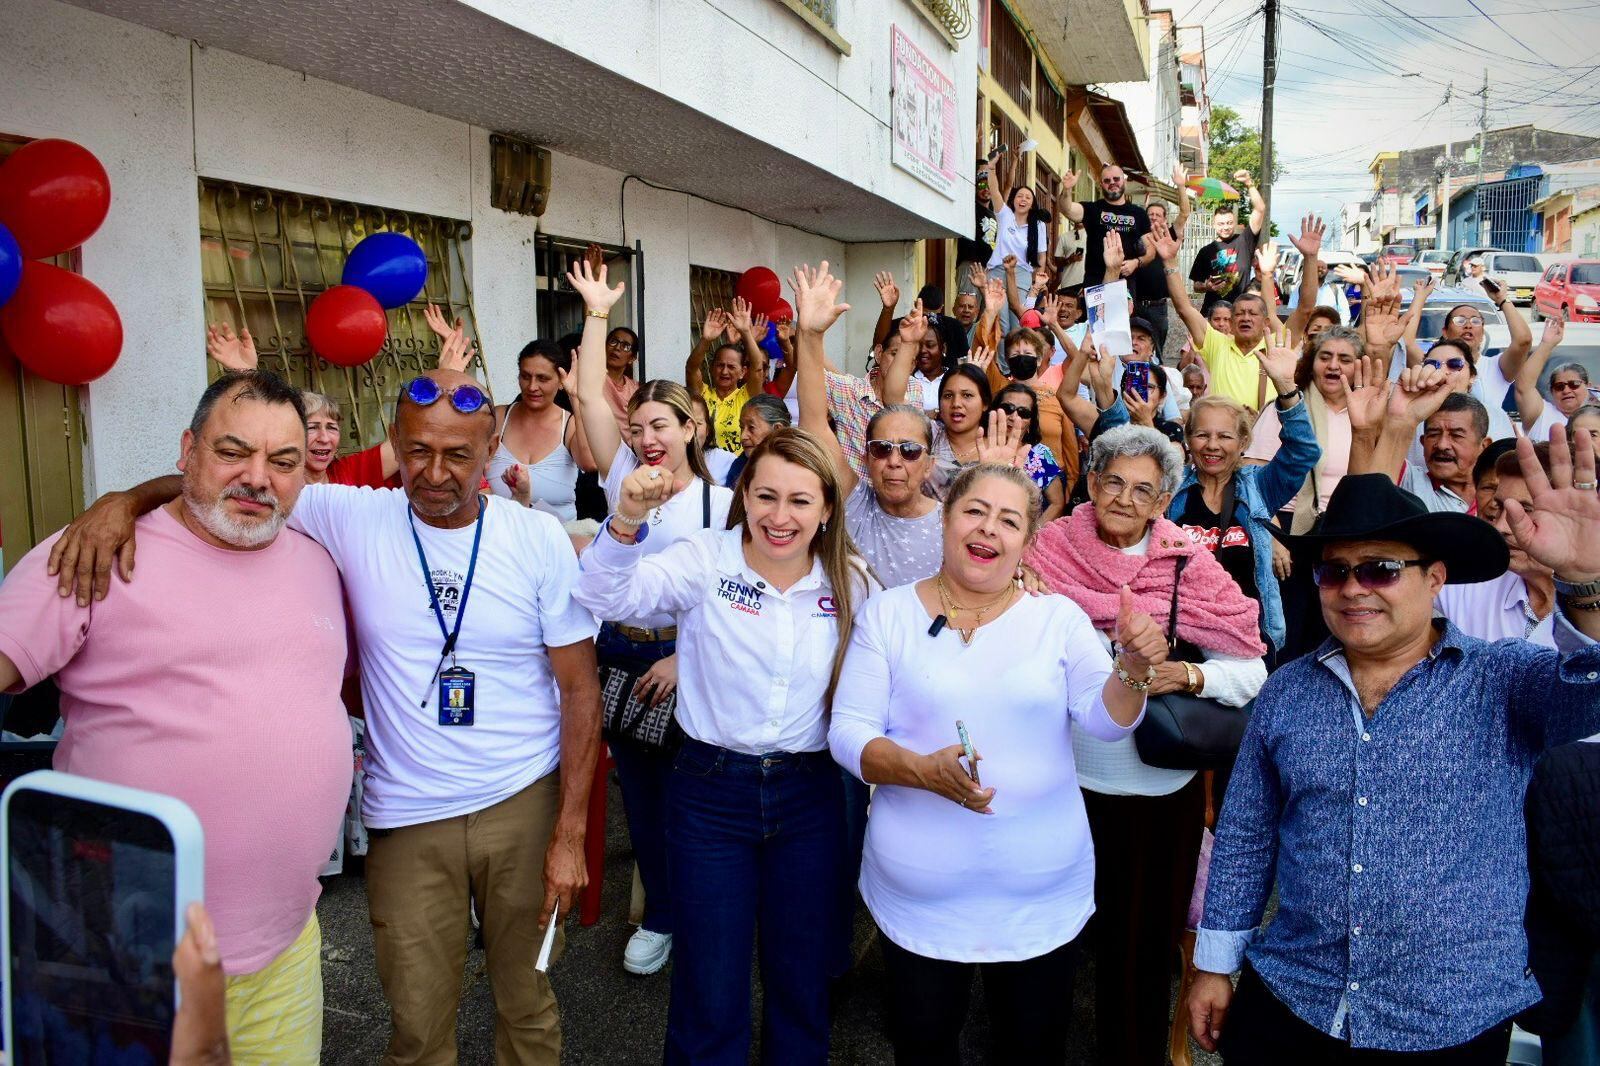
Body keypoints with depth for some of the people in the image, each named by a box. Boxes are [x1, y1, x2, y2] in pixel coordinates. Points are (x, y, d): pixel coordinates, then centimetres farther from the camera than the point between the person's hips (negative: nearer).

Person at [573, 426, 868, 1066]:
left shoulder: (849, 585, -2)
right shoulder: (706, 560, -10)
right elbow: (607, 595, -24)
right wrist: (628, 519, -40)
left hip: (809, 796, 2)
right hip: (711, 790, -2)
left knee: (803, 984, 19)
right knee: (710, 995, 10)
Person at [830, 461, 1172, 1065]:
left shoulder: (1058, 617, -1)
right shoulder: (888, 613, -4)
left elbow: (1106, 722, -9)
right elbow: (847, 733, -8)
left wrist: (1133, 670, -29)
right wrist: (924, 770, -25)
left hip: (1043, 895, 1)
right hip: (919, 896, 0)